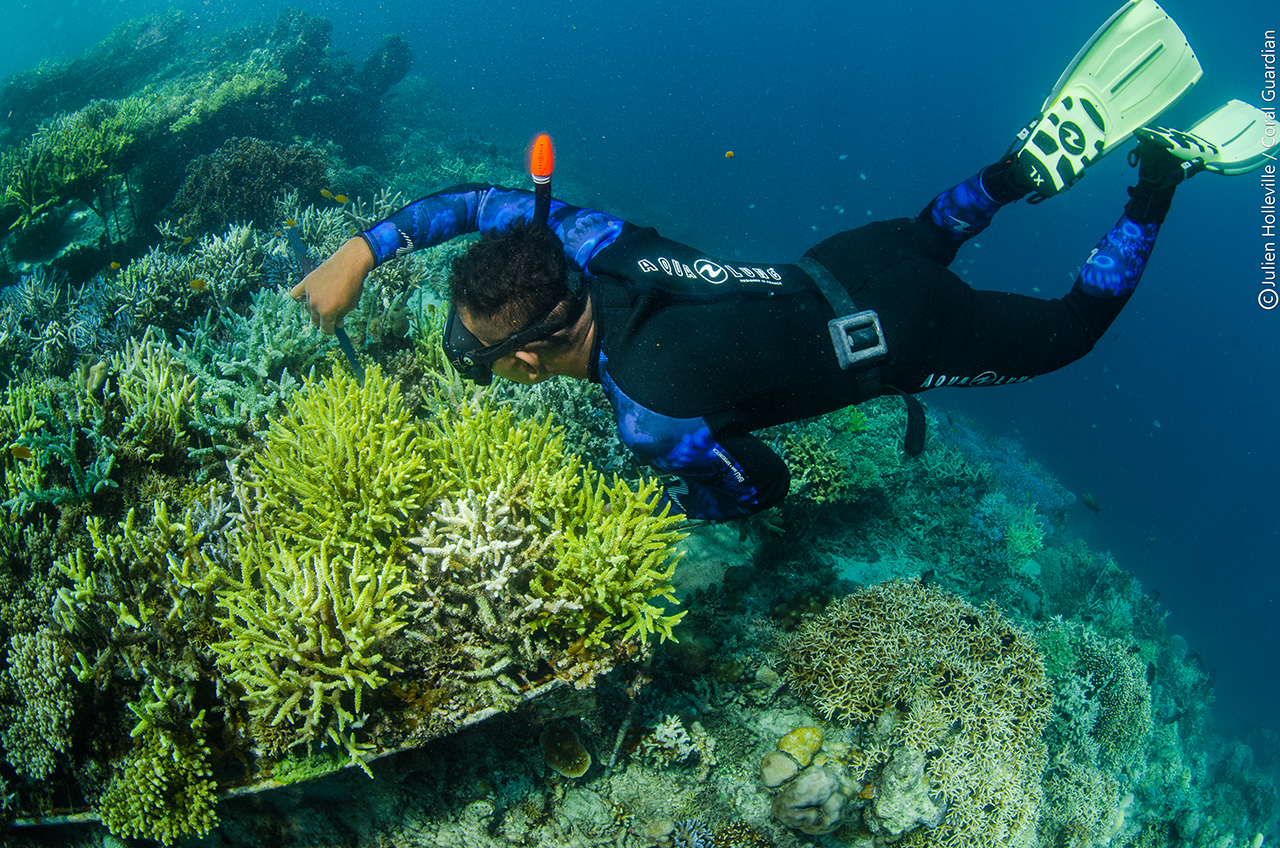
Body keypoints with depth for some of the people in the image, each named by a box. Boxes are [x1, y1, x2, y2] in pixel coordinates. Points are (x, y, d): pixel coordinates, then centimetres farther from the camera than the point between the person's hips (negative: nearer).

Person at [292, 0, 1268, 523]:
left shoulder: (654, 407, -37)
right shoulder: (588, 246, -19)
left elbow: (762, 489, -21)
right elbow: (476, 199, -2)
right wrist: (361, 251, -8)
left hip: (900, 337, -6)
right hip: (846, 265, 6)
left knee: (1069, 329, 22)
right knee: (928, 236, 42)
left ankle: (1159, 175, 20)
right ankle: (1044, 155, 26)